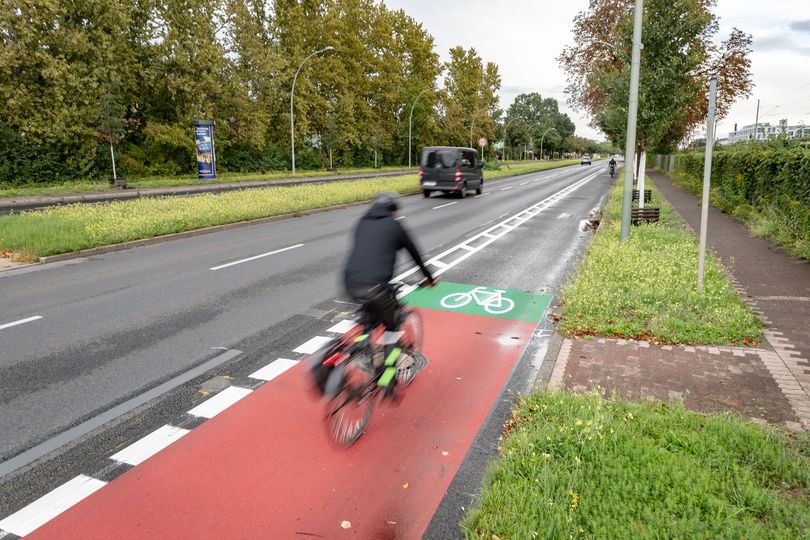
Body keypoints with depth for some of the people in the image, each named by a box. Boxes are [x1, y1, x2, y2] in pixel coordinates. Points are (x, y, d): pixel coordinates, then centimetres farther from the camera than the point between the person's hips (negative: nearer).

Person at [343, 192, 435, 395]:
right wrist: (430, 278, 33)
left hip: (350, 284, 5)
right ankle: (387, 377, 12)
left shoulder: (362, 223, 20)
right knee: (393, 327, 17)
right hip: (375, 286, -5)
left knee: (371, 318, 34)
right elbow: (415, 254, 18)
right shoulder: (395, 226, 8)